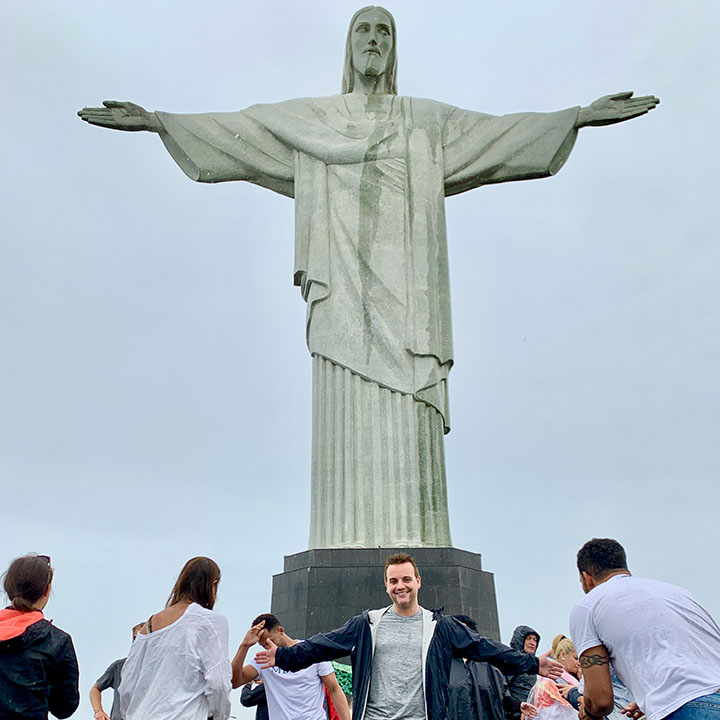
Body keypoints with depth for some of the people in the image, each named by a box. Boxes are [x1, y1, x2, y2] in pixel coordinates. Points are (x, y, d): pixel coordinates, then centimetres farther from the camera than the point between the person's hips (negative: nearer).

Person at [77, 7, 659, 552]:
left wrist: (581, 115, 7)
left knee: (405, 408, -10)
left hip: (401, 279, 1)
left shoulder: (427, 120, 23)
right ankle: (350, 543, -11)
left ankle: (411, 541, -11)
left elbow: (501, 132, 16)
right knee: (347, 406, -11)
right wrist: (155, 120, 8)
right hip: (344, 278, 0)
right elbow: (235, 130, 16)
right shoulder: (311, 118, 22)